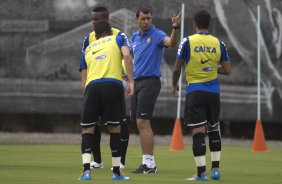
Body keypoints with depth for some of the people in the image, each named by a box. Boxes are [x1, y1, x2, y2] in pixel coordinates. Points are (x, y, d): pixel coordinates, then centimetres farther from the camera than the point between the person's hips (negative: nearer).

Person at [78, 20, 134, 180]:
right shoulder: (117, 39, 21)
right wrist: (131, 81, -3)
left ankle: (87, 170, -10)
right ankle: (116, 172, 12)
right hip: (113, 85, -2)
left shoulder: (88, 48, 29)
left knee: (88, 129, 7)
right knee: (114, 128, 10)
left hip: (92, 86, 2)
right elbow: (127, 55, -1)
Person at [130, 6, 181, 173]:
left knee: (143, 122, -13)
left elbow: (171, 42, -30)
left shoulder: (157, 35, -9)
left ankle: (149, 164, -12)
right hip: (137, 82, 8)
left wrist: (175, 28, -47)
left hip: (150, 82, -8)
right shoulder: (134, 37, 14)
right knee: (141, 124, 8)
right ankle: (148, 163, 12)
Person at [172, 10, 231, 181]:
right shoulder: (219, 43, 2)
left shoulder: (187, 42, -5)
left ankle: (201, 172, -8)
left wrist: (175, 86, 15)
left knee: (198, 131, -4)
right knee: (214, 129, 17)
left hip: (195, 91, -3)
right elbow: (227, 70, 3)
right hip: (213, 92, 3)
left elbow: (177, 69, -2)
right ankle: (216, 169, 17)